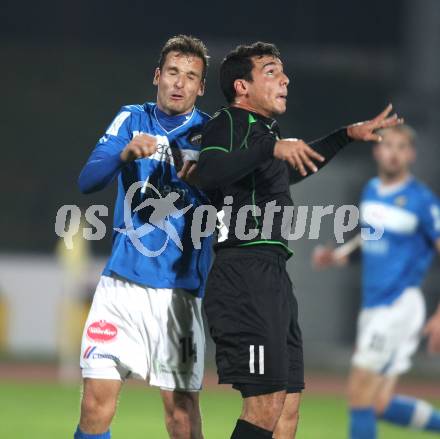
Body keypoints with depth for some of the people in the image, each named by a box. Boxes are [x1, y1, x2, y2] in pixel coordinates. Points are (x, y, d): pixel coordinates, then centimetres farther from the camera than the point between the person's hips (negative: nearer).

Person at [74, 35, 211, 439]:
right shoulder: (132, 119, 8)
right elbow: (87, 181, -3)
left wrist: (203, 175, -26)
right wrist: (125, 154, -23)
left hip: (179, 290, -1)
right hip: (121, 283, 1)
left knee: (181, 406, -4)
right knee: (97, 399, -6)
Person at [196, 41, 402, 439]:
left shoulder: (265, 130, 23)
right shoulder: (229, 123, -5)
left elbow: (292, 169, 45)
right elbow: (209, 172, -26)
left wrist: (348, 135, 45)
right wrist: (271, 148, -34)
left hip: (274, 277, 10)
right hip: (245, 270, -10)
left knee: (287, 407, 7)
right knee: (266, 405, -16)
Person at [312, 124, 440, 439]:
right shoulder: (371, 190, 11)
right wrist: (340, 254, 10)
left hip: (400, 305, -7)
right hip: (372, 306, 7)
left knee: (360, 395, -9)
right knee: (380, 406, 4)